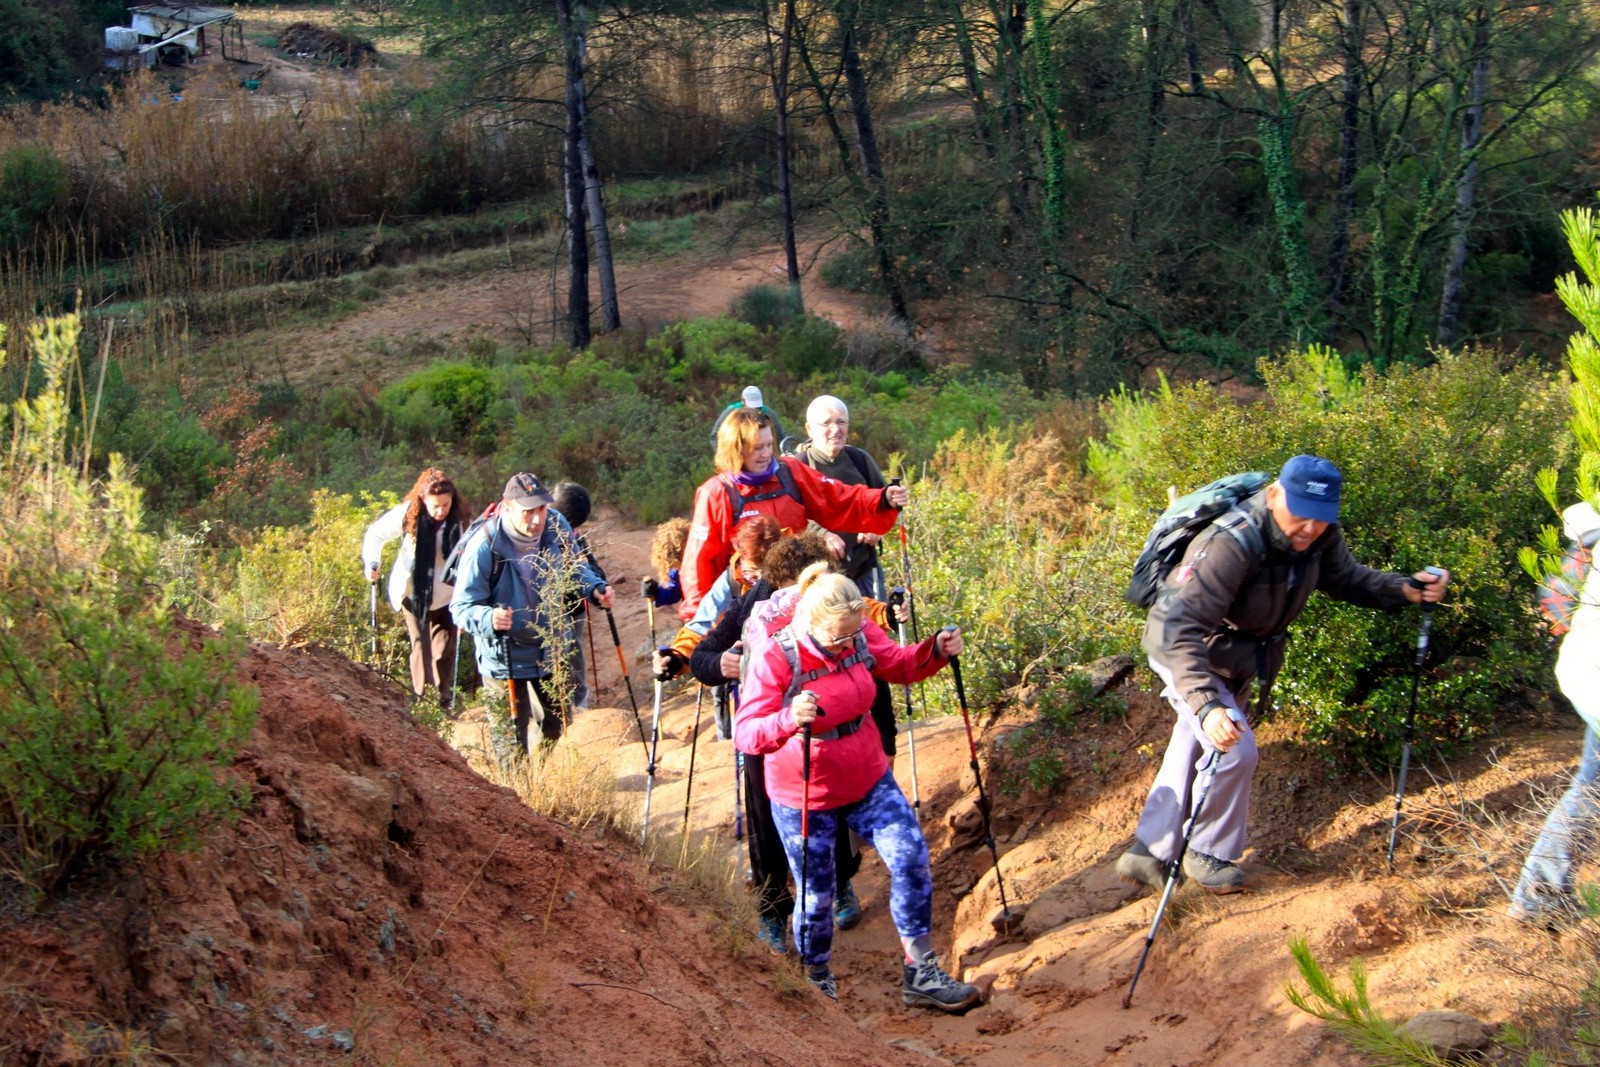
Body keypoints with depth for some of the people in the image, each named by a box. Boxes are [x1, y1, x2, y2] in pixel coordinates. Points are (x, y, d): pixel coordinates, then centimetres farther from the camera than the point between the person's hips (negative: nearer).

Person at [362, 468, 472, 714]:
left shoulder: (462, 518, -15)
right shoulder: (406, 515, -15)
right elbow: (375, 534, -2)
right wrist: (371, 562, -17)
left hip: (447, 595, 1)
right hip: (414, 592, -1)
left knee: (446, 649, 6)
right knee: (421, 646, -1)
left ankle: (445, 701, 16)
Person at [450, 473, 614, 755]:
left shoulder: (557, 527, -15)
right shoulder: (484, 547, -29)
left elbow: (575, 566, 7)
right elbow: (461, 607, -23)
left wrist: (595, 588, -13)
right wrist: (489, 618, -44)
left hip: (551, 647, 5)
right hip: (505, 657, -5)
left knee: (556, 723, 22)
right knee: (513, 733, 1)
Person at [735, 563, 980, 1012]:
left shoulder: (861, 635, -11)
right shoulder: (775, 659, -25)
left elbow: (899, 665, 7)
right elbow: (745, 733, -29)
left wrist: (936, 651, -15)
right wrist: (789, 719, -50)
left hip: (869, 781, 4)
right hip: (804, 800, -4)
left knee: (911, 859, -8)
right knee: (816, 895, 8)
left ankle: (920, 974, 5)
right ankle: (817, 981, 35)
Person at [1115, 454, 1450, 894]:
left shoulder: (1319, 536, -17)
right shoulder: (1230, 544, -40)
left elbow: (1347, 577, 4)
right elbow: (1179, 628, -46)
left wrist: (1407, 589, -14)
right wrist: (1206, 705, -57)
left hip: (1243, 654, 8)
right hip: (1183, 650, -7)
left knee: (1190, 751, 15)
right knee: (1233, 751, -15)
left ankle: (1149, 853, 28)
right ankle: (1208, 854, 8)